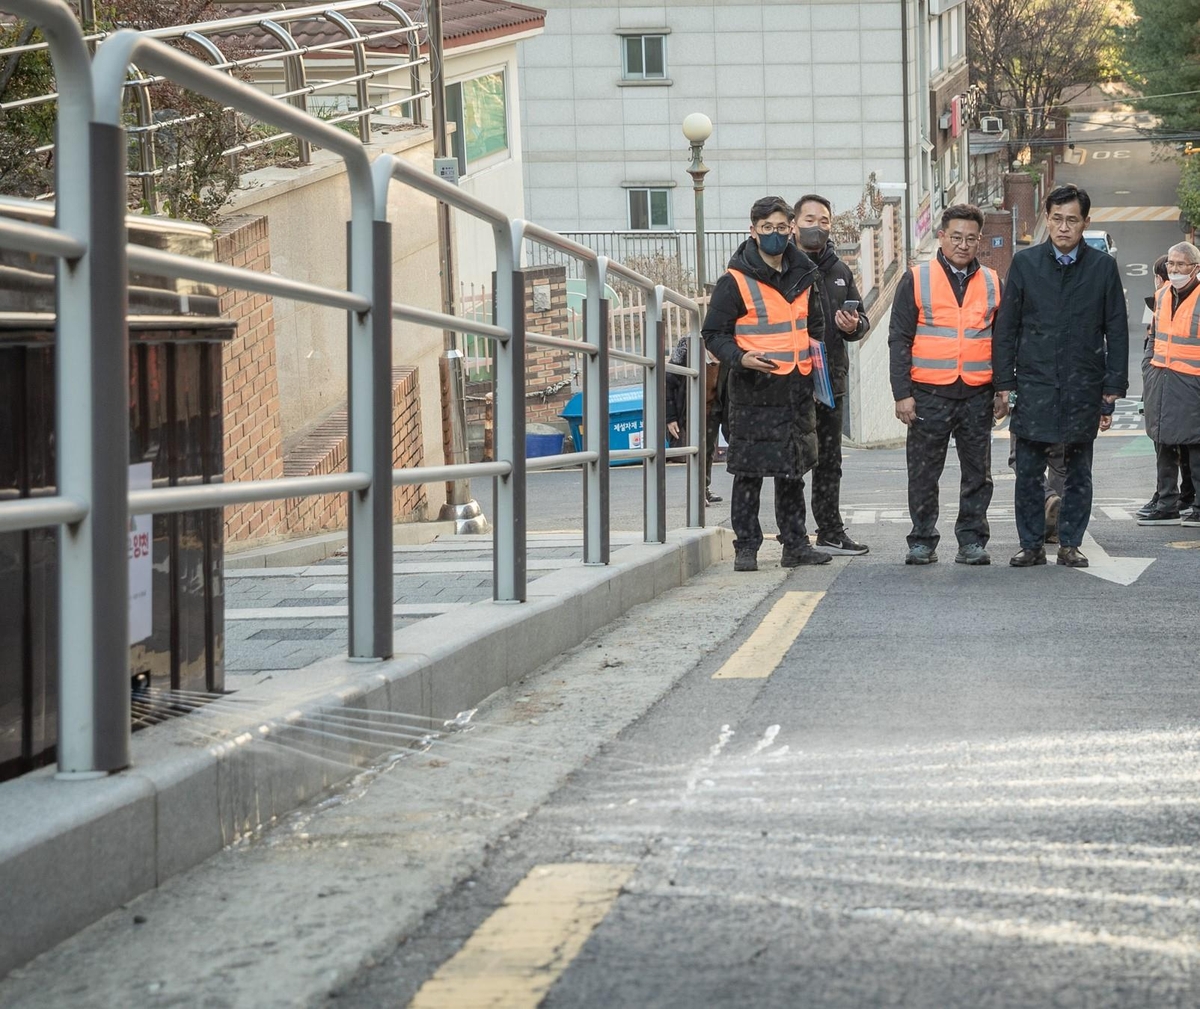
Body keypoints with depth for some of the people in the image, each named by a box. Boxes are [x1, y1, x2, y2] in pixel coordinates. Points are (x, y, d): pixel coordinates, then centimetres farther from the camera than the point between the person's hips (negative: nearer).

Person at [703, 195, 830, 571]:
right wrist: (740, 358, -22)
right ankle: (746, 547, 3)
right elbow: (713, 333, -5)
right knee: (749, 473, -3)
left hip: (797, 390, 5)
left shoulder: (804, 276, 12)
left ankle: (796, 544, 18)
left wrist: (815, 363, 15)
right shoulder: (735, 282, -6)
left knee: (793, 471, 12)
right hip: (753, 390, -5)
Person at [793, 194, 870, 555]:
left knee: (829, 461, 12)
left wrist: (854, 325, -1)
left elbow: (861, 317, 20)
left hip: (831, 378, 6)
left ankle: (831, 532, 18)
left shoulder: (840, 271, 16)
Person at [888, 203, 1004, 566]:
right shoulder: (917, 280, 2)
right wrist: (902, 393, -7)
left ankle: (972, 540, 13)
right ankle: (922, 542, 11)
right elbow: (899, 339, 0)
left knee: (978, 474, 5)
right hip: (929, 395, -2)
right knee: (924, 474, 3)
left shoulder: (991, 282, 11)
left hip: (978, 396, 2)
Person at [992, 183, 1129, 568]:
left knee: (1078, 473, 7)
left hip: (1083, 388, 0)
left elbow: (1117, 331, 4)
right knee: (1028, 471, 0)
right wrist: (1005, 383, -1)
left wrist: (1113, 389, 0)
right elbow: (1005, 327, 4)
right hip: (1034, 385, 0)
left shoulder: (1103, 266, 2)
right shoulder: (1025, 262, 2)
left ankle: (1070, 544, 17)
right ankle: (1031, 544, 10)